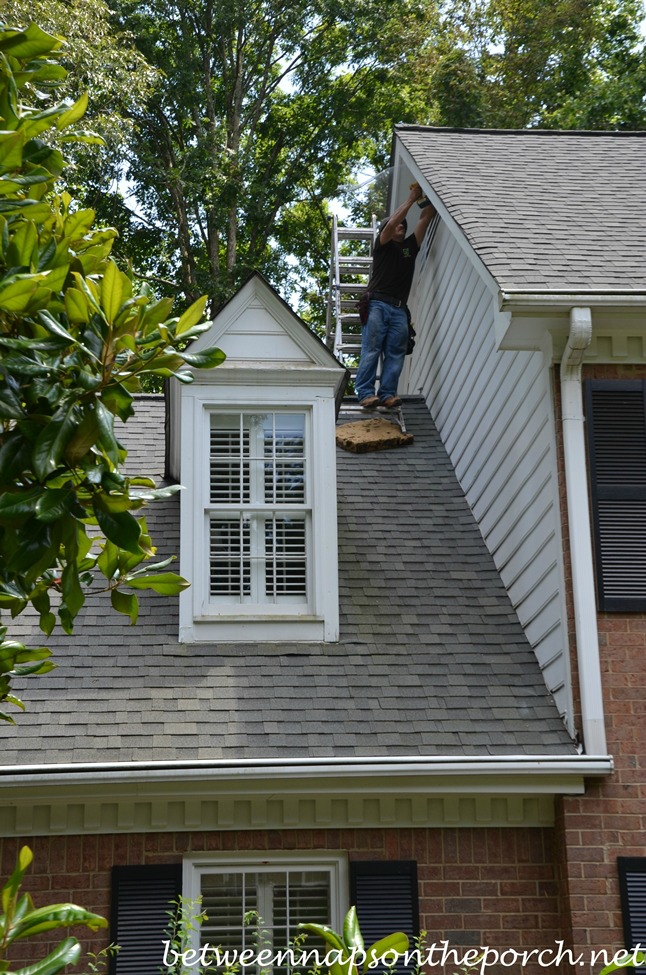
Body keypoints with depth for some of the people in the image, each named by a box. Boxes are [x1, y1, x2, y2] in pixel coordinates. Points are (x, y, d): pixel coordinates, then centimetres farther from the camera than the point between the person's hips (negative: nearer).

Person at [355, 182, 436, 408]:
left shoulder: (410, 246, 24)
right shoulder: (383, 245, 12)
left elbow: (425, 218, 17)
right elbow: (392, 222, -5)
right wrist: (411, 198, 0)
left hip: (399, 309, 5)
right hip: (377, 303, -5)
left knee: (395, 354, -6)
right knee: (371, 350, -12)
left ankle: (387, 394, -11)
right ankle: (365, 393, -17)